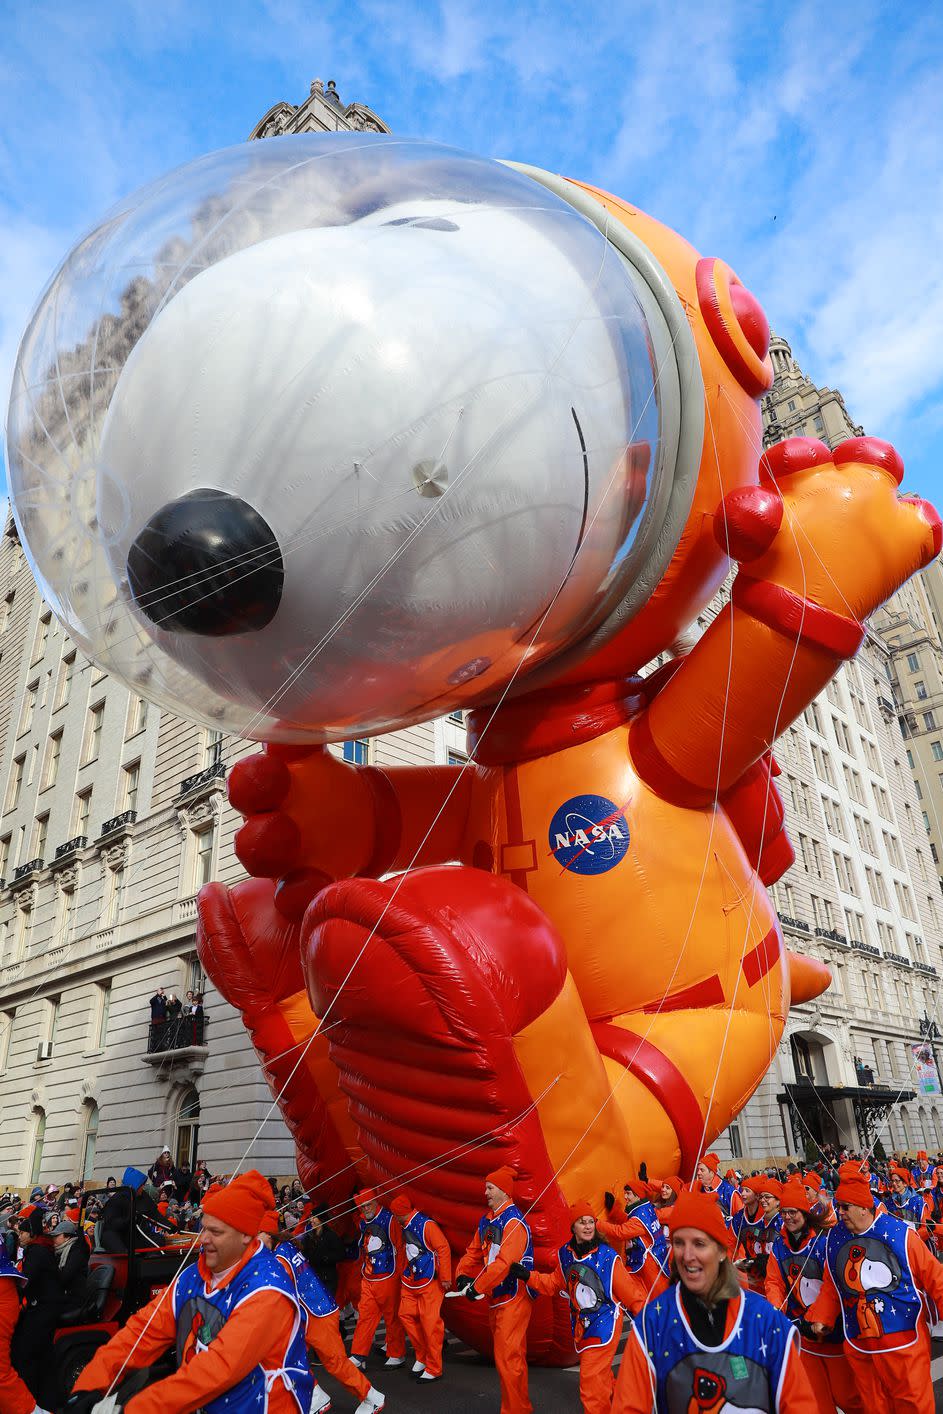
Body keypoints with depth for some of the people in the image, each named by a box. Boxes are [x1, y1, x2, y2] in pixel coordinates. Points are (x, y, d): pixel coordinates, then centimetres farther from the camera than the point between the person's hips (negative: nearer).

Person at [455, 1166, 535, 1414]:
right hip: (496, 1295, 9)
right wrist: (463, 1275, -6)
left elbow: (504, 1262, -28)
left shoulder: (514, 1221, -20)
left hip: (514, 1298, -9)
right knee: (505, 1353, 18)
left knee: (507, 1357, -7)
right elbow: (474, 1251, 12)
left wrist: (477, 1287, -23)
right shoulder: (486, 1220, 9)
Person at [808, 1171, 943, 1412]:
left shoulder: (899, 1233, -10)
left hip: (904, 1343, -4)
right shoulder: (835, 1238, 3)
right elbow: (831, 1285, 11)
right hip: (859, 1346, 4)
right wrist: (820, 1318, 4)